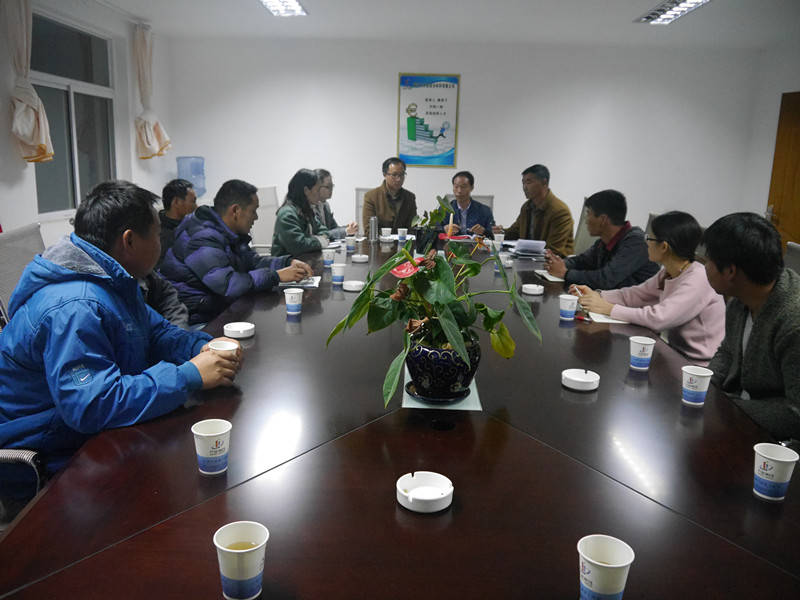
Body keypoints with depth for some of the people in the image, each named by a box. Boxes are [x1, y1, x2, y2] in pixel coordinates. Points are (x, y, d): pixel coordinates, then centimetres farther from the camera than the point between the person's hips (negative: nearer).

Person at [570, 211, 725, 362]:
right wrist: (597, 295, -2)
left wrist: (609, 309, -23)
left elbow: (658, 318, -30)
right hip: (678, 354, 7)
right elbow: (637, 294, 12)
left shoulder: (697, 280, -22)